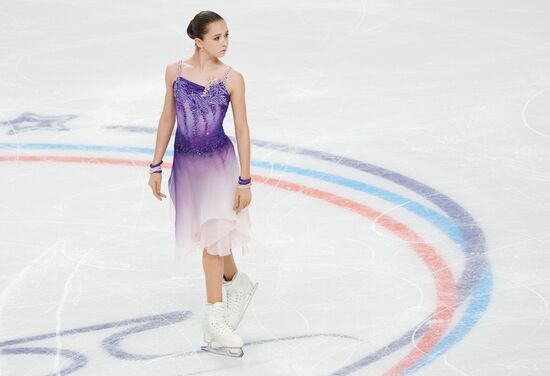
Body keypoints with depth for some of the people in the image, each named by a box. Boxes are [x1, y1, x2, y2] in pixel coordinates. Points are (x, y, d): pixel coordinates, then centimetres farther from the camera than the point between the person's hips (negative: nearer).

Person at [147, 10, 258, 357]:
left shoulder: (231, 78, -7)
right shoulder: (175, 71, -1)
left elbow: (242, 129, -4)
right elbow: (168, 118, 8)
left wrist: (245, 181, -5)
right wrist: (156, 166, 8)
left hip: (220, 163, -3)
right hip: (186, 164, 3)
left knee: (213, 236, -8)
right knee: (210, 237, 9)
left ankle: (214, 318, 1)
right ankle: (237, 283, 35)